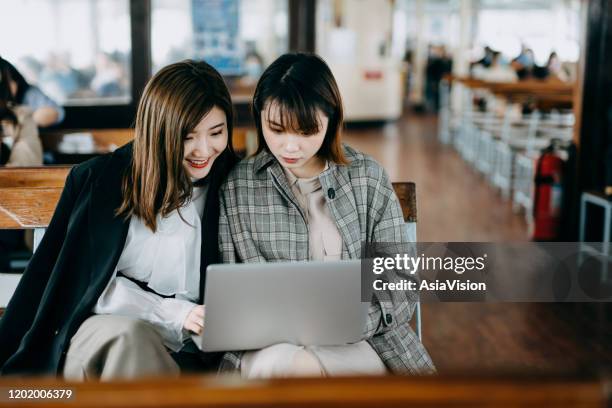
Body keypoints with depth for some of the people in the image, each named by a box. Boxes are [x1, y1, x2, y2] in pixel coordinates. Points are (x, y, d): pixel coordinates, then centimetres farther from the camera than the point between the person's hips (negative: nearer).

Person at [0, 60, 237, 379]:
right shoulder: (97, 179, 4)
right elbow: (96, 285, 2)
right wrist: (175, 313, -9)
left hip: (183, 350, 1)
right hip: (98, 331, 0)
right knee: (128, 334, -36)